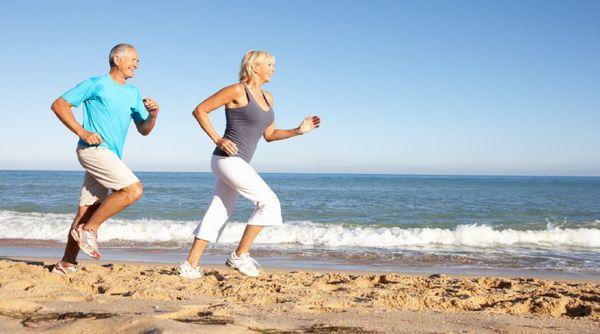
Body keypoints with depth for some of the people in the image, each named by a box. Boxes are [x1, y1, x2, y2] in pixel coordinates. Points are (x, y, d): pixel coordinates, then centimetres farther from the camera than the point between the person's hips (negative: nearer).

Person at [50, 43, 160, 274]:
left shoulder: (133, 93, 19)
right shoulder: (96, 84, -2)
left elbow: (144, 130, 18)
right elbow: (59, 105, -2)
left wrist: (153, 114, -4)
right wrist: (81, 132, -13)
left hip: (110, 156, 7)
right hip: (94, 149, -7)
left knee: (87, 211, 6)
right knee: (134, 190, -20)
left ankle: (67, 264, 11)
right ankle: (89, 229, -10)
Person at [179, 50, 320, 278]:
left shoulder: (267, 98, 15)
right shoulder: (237, 91, -9)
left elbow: (269, 135, 19)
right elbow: (200, 110, -7)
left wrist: (298, 130, 6)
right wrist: (217, 139, -13)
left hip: (238, 163, 8)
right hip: (228, 159, -8)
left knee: (219, 214, 8)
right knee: (269, 202, -8)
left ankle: (190, 265, 13)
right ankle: (239, 256, -2)